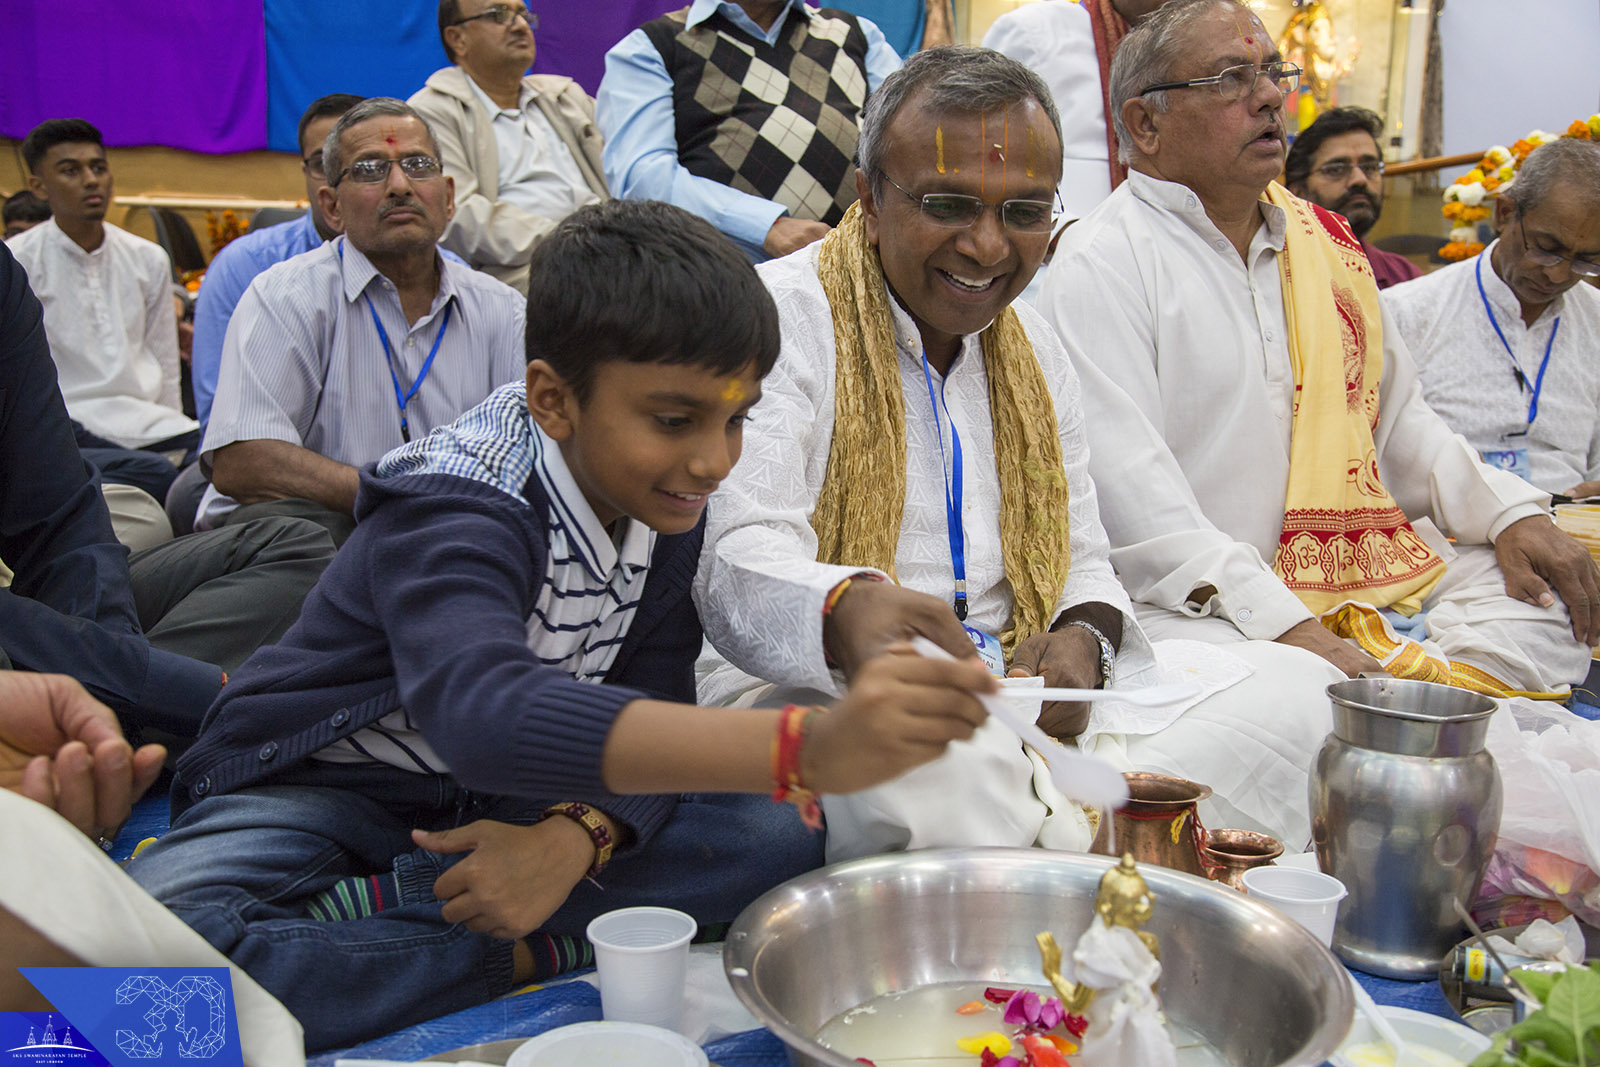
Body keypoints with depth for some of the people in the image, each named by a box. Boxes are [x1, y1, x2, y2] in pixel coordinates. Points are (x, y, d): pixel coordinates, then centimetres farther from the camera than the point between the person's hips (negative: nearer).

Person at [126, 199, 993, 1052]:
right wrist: (807, 745, -61)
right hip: (317, 792, -5)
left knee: (780, 841, -16)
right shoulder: (456, 511, -29)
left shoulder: (663, 501, -7)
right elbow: (481, 712, -50)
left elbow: (647, 715, -7)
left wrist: (578, 834, -31)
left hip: (494, 803, 5)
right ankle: (529, 954, -19)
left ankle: (363, 904, -16)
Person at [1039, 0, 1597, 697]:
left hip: (1370, 572, 7)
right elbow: (1126, 485, -18)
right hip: (1204, 606, -7)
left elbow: (1397, 418, 23)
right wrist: (1284, 625, -26)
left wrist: (1511, 513, 5)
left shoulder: (1323, 241, 16)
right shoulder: (1099, 266, -8)